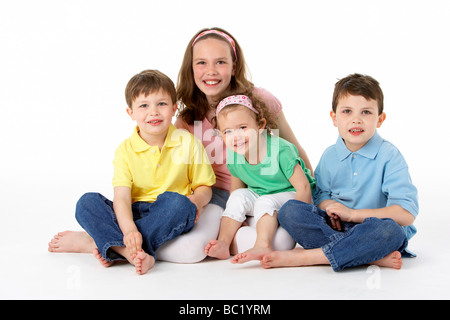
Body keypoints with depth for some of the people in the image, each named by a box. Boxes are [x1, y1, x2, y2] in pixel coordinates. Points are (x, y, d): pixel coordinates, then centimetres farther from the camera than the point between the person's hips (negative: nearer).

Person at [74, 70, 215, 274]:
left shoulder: (188, 143, 1)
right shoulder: (125, 150, -1)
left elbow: (204, 187, 7)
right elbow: (121, 196, -12)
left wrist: (196, 200, -18)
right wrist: (129, 229, -32)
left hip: (170, 218, -1)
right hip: (134, 214, 1)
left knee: (178, 202, -34)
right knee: (87, 203, -20)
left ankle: (114, 247, -30)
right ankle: (134, 255, -41)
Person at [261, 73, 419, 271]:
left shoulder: (389, 156, -9)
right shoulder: (329, 156, 6)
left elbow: (406, 214, -17)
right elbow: (321, 193, 17)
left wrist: (352, 214, -18)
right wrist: (328, 205, -9)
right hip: (336, 226, 4)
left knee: (389, 230, -38)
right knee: (289, 210, -18)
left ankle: (304, 256, -30)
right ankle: (371, 256, -28)